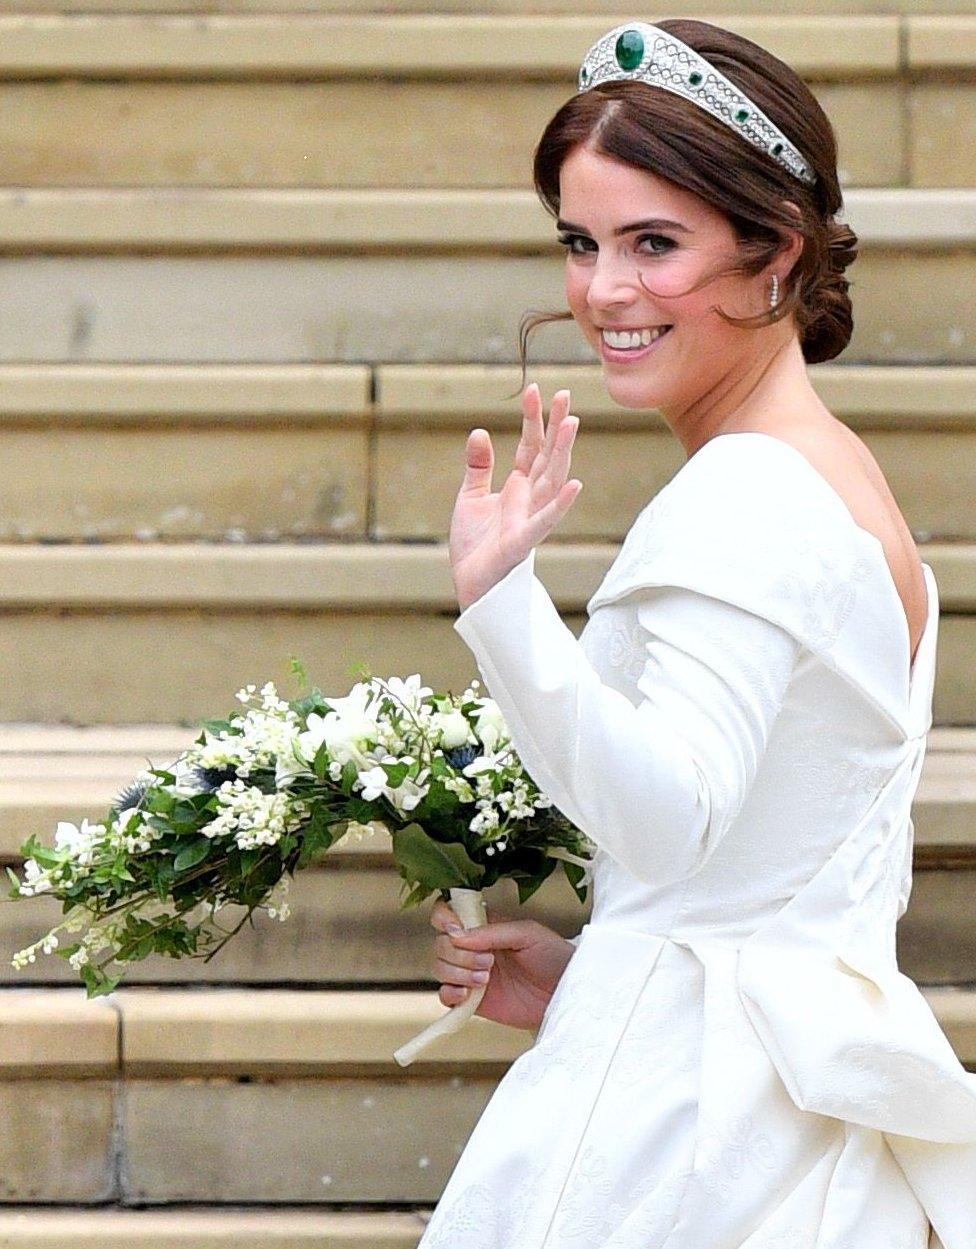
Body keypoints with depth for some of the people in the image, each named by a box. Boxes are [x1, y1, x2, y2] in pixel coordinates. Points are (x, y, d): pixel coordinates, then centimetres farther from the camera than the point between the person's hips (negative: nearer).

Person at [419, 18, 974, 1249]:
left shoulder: (742, 499, -14)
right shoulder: (840, 475, 17)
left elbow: (669, 816, -27)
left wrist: (499, 597, -34)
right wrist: (587, 974, 17)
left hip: (684, 1117, -10)